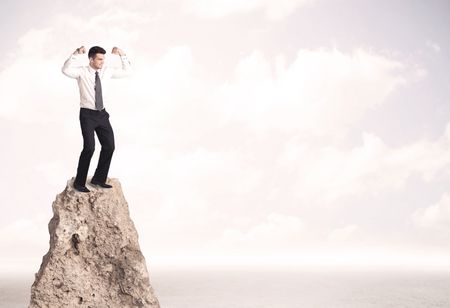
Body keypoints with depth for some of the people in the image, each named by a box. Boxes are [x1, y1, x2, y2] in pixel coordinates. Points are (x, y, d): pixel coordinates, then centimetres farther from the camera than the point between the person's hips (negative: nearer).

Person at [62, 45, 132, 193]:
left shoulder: (107, 71, 5)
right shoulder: (82, 72, -9)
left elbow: (127, 71, 11)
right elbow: (66, 70, -27)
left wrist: (122, 55, -3)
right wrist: (76, 54, -34)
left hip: (102, 114, 6)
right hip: (87, 114, -6)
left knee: (109, 146, 3)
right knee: (89, 147, -15)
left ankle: (99, 179, 19)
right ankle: (79, 182, 0)